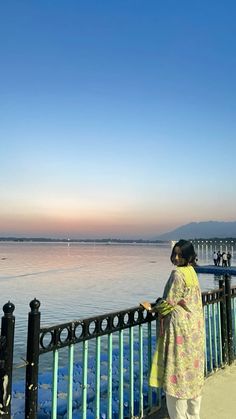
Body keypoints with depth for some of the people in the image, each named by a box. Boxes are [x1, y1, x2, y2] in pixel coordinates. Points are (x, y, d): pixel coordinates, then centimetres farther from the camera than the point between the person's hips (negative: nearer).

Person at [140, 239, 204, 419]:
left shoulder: (178, 273, -20)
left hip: (180, 325, -9)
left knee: (177, 370, 3)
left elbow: (169, 301, -17)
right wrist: (159, 303, 12)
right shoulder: (191, 271, 6)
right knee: (193, 370, 18)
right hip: (194, 325, 9)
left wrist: (152, 308, -1)